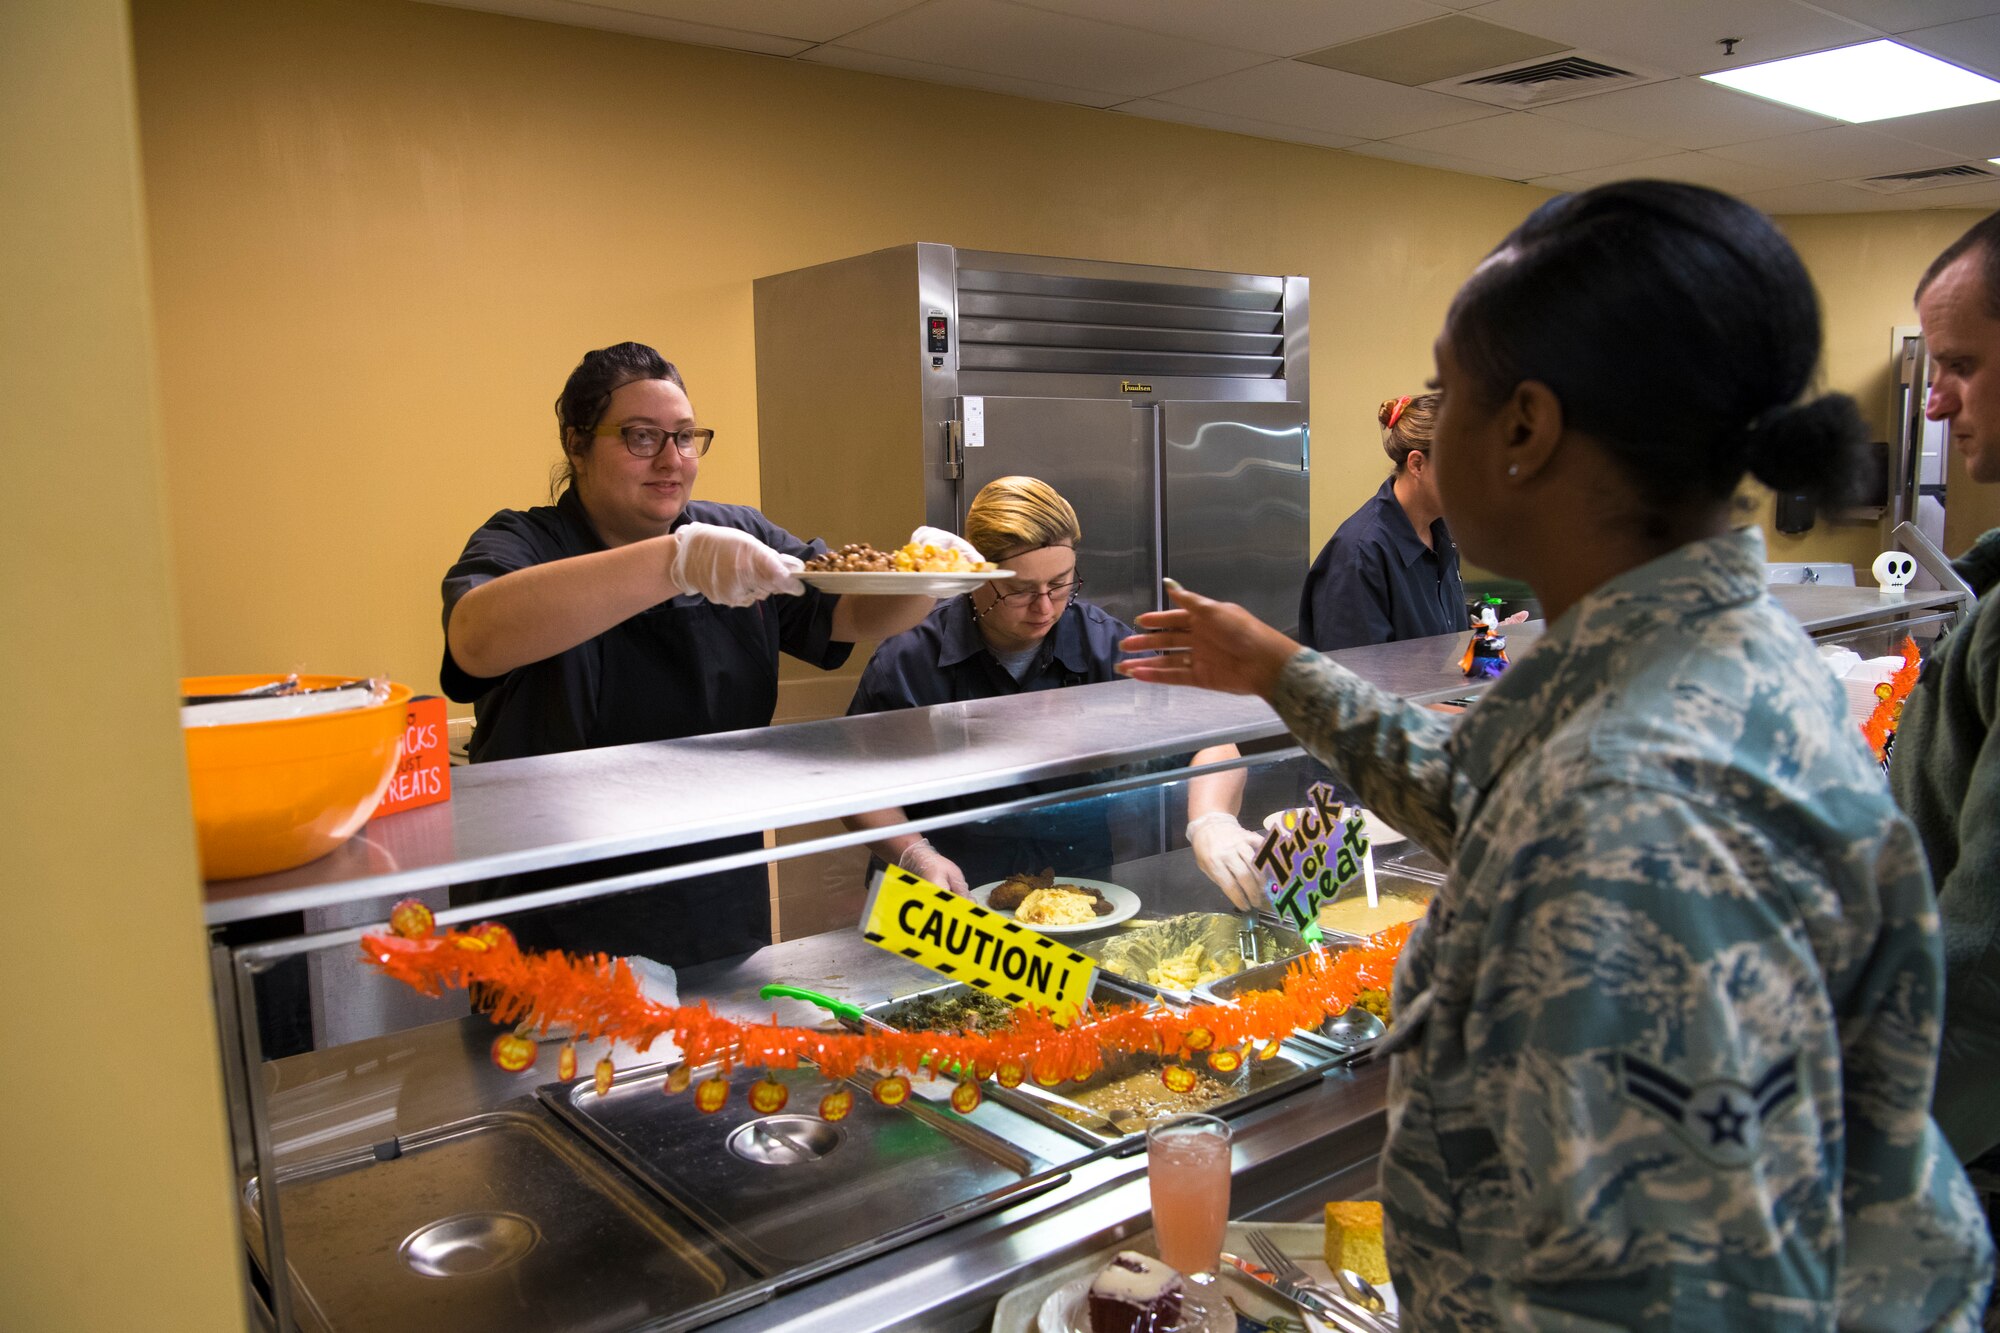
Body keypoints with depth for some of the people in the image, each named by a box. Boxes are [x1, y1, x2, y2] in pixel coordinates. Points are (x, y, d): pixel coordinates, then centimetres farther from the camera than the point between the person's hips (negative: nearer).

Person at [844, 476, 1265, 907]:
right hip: (956, 902, 0)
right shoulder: (907, 663, -4)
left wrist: (1210, 820, -26)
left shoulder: (1107, 645, -1)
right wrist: (915, 856, -13)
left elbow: (1210, 742, -5)